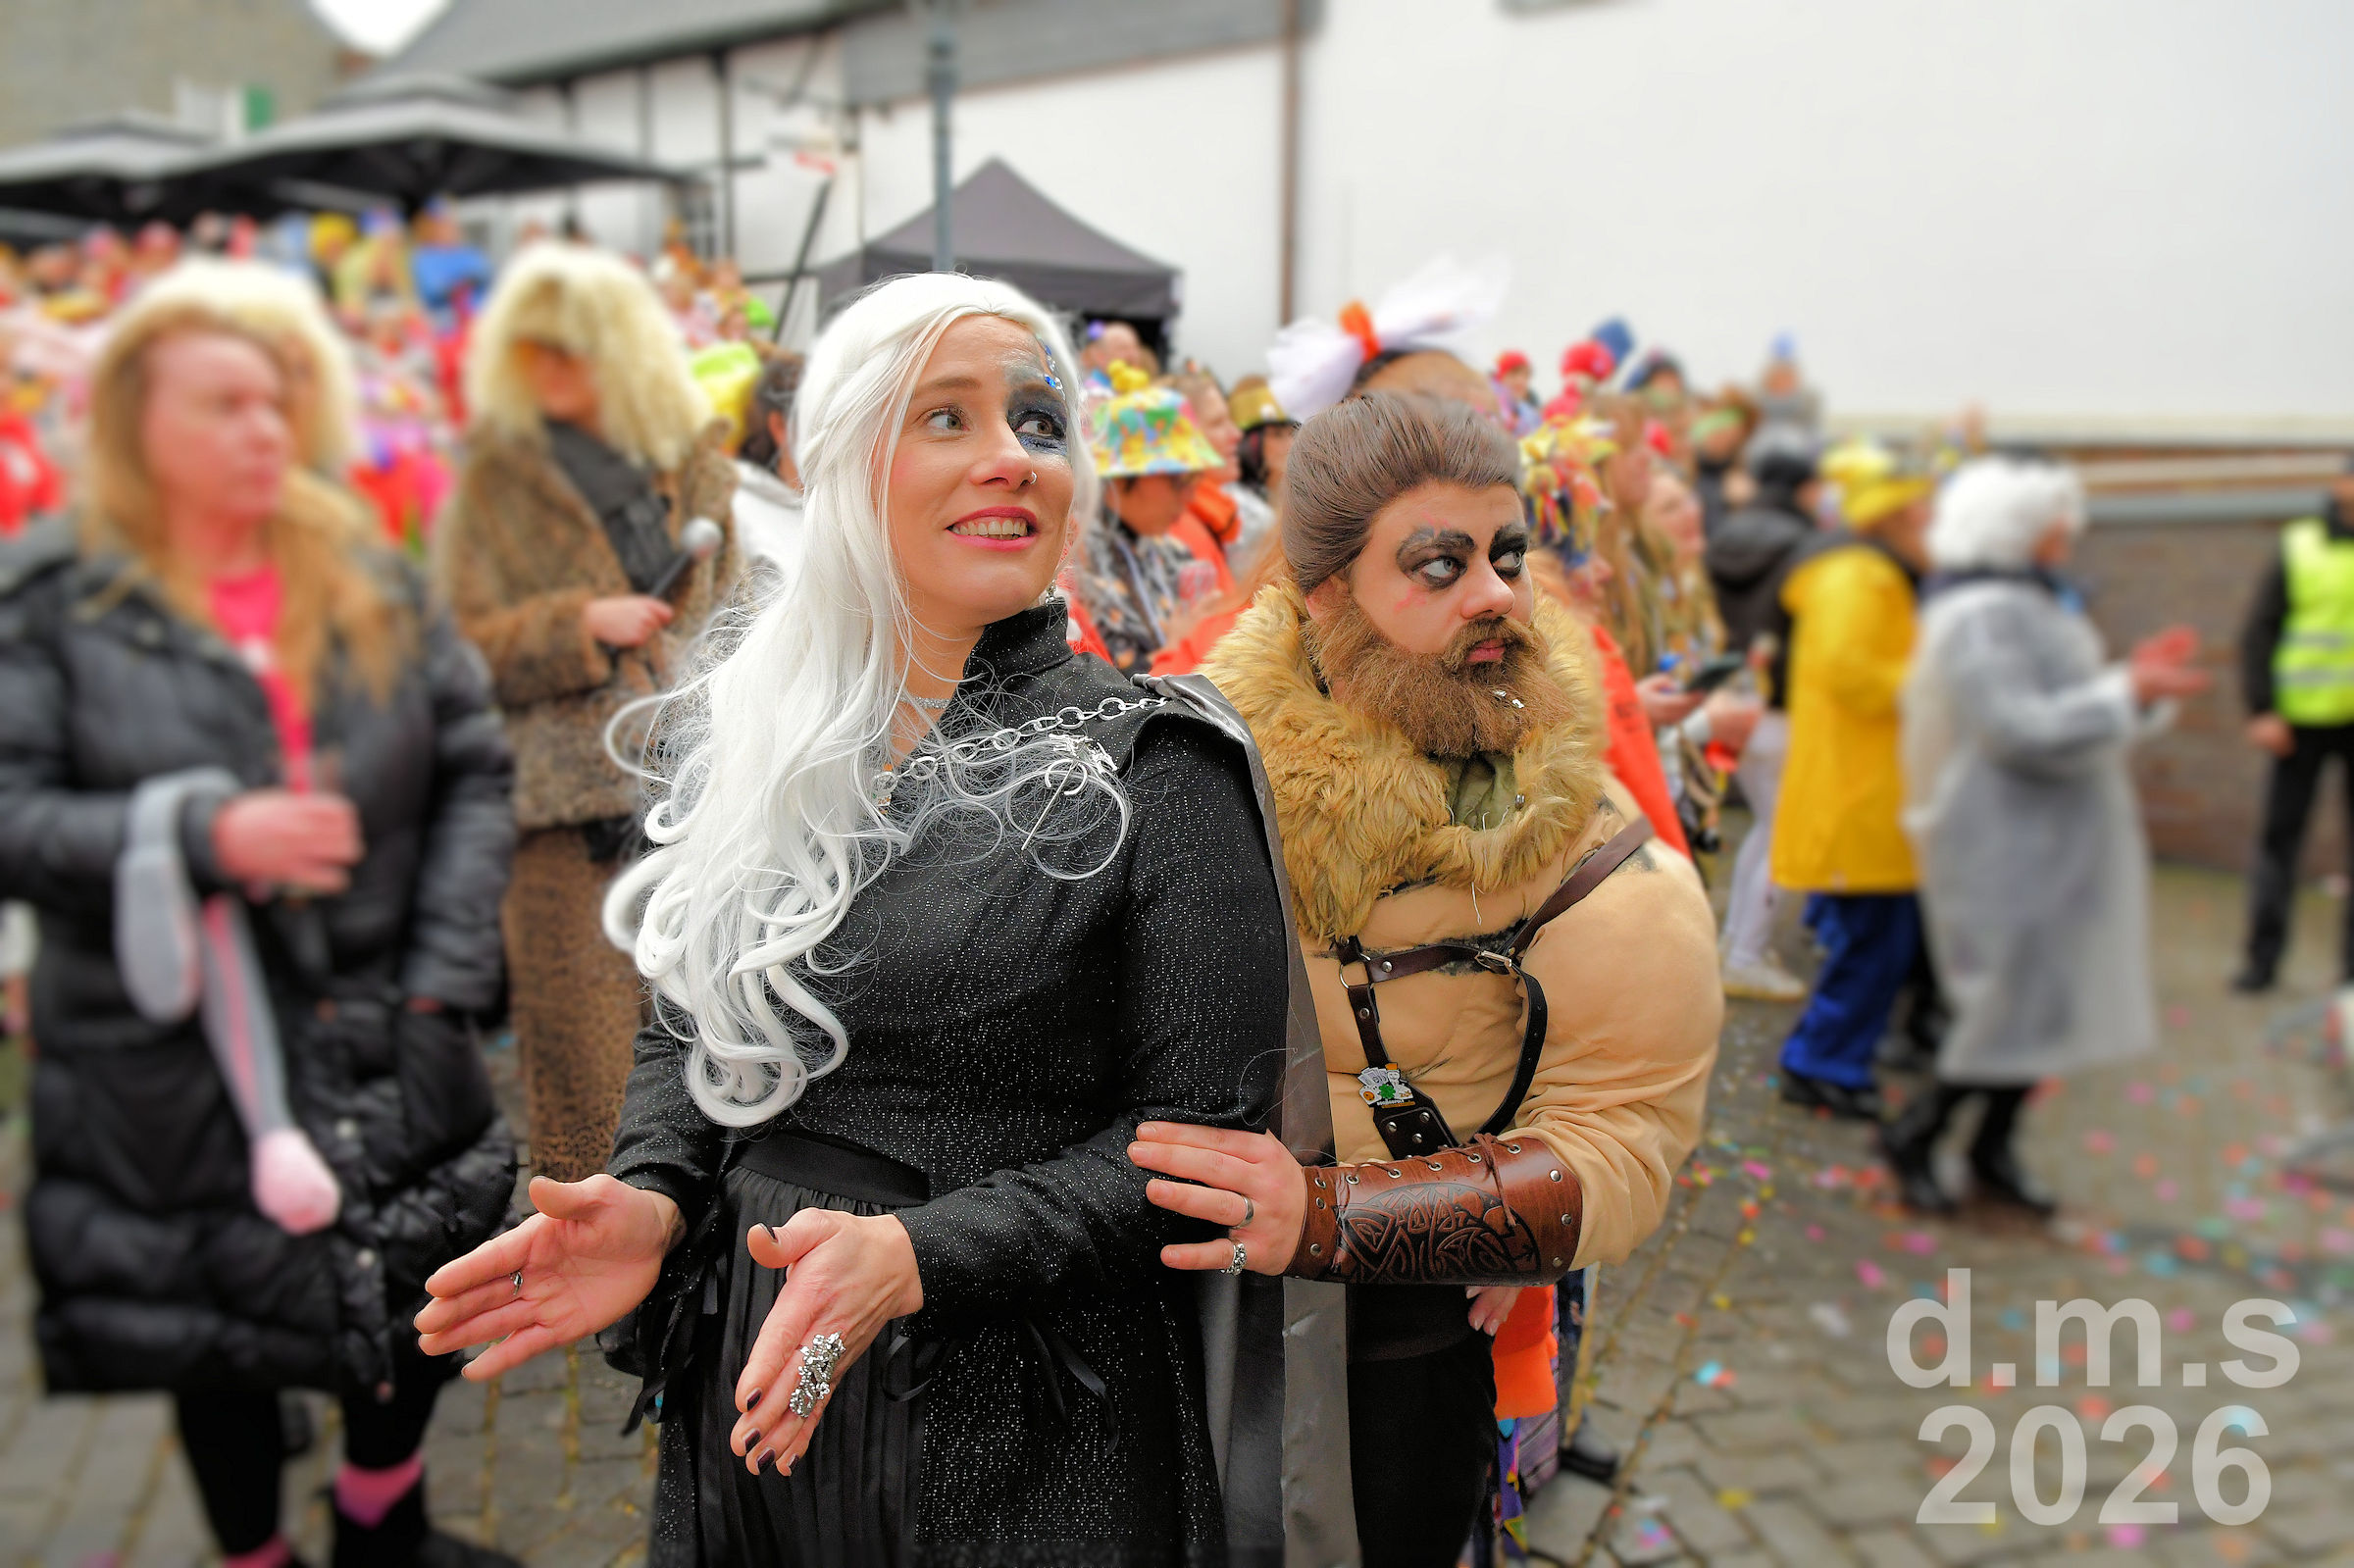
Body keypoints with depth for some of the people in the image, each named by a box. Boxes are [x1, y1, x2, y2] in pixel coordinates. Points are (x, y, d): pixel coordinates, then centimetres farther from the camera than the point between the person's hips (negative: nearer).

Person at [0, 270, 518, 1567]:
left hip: (378, 1033, 3)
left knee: (415, 1297, 17)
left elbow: (473, 769, 2)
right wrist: (202, 837, -25)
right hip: (173, 1058, -3)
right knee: (220, 1334, 14)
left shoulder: (365, 577, 3)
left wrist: (443, 970, -5)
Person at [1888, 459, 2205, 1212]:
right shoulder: (1978, 617, -18)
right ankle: (1913, 1135, 10)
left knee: (2046, 1002, 13)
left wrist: (2135, 679, 6)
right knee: (2016, 1006, -6)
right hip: (2006, 848, -10)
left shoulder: (2031, 605, 15)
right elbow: (2022, 730, -25)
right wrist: (2129, 693, -22)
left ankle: (1995, 1149, 25)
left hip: (2052, 844, 10)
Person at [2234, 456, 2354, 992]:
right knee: (2279, 834, 2)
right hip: (2303, 720, -1)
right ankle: (2262, 956, 8)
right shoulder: (2298, 549, 1)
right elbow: (2258, 632, 0)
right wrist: (2261, 710, -8)